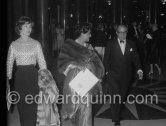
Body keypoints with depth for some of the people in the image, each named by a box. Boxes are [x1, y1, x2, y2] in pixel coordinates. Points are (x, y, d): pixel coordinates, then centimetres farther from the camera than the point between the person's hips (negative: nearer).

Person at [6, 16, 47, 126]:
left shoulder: (36, 44, 3)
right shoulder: (14, 45, 5)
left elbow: (41, 61, 3)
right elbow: (9, 62, 9)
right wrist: (9, 78, 3)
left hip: (33, 75, -1)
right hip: (20, 76, 1)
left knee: (32, 104, -4)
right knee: (21, 104, 5)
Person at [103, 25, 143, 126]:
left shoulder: (131, 44, 7)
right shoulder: (111, 44, 1)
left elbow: (135, 58, 4)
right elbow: (106, 59, 4)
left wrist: (139, 70, -11)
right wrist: (107, 71, -5)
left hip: (126, 76, 3)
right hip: (113, 75, -2)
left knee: (123, 97, 10)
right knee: (115, 97, -11)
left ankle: (117, 114, 30)